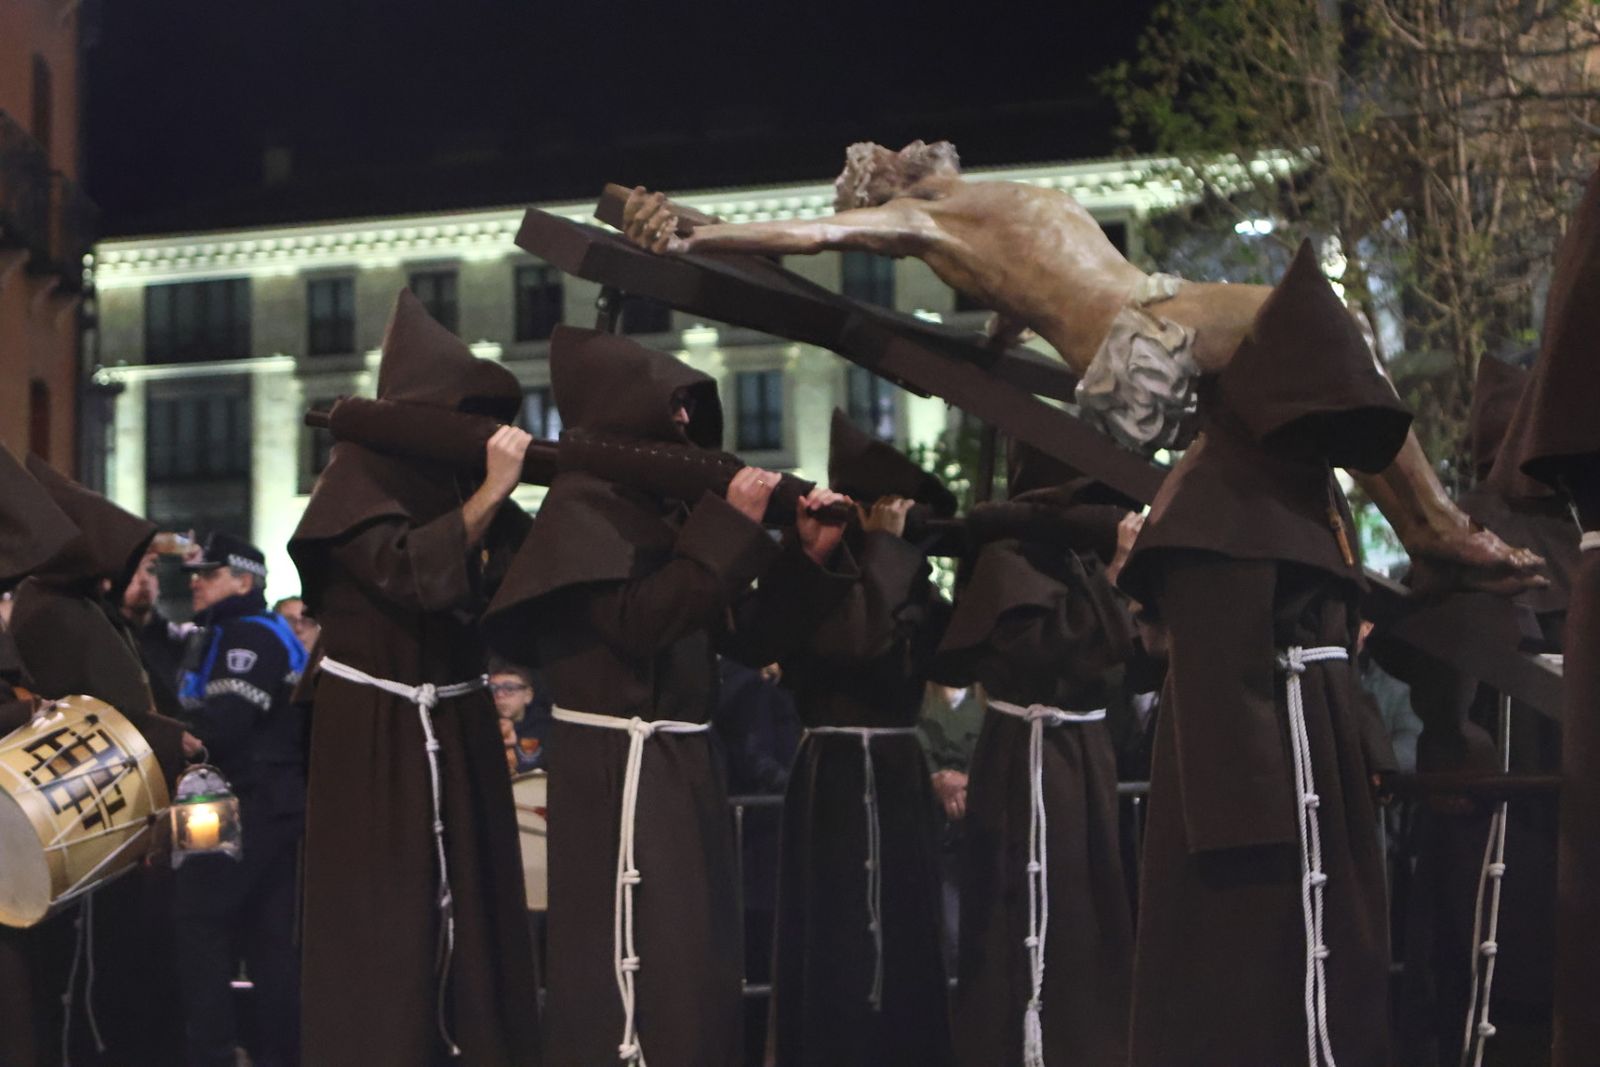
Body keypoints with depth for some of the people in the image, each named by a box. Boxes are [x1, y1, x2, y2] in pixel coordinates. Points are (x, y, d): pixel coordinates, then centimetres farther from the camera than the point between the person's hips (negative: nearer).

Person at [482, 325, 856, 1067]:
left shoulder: (669, 507, 16)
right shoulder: (581, 501, -7)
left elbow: (748, 636, 14)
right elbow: (638, 621, -21)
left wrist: (808, 555, 1)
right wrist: (731, 526, -18)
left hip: (687, 768, 9)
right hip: (617, 775, -9)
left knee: (696, 972, 10)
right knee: (634, 980, -10)